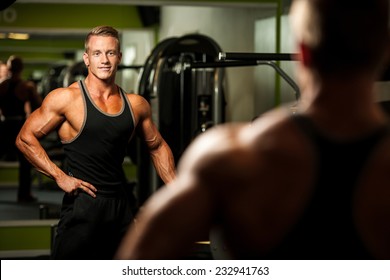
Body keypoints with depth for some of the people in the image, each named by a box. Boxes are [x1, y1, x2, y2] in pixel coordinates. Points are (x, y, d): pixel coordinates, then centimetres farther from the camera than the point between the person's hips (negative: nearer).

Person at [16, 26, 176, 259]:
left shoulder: (136, 105, 7)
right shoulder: (66, 98, -7)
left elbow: (158, 147, 20)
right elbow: (26, 138, -6)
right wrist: (59, 177, -13)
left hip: (120, 204, 5)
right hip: (82, 203, -5)